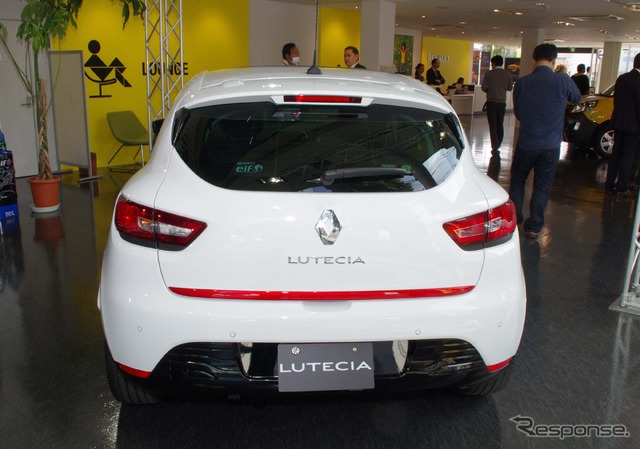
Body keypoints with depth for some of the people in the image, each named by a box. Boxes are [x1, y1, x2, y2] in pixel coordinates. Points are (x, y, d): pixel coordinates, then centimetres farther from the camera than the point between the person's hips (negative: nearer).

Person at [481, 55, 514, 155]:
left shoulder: (489, 73, -7)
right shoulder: (508, 74, -1)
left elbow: (483, 87, -7)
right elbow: (510, 87, 6)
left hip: (491, 102, -3)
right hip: (502, 102, 3)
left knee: (493, 125, 0)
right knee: (500, 124, 16)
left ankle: (495, 148, -6)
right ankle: (498, 145, 26)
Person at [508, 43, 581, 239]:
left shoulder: (522, 83, -7)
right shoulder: (563, 81, -11)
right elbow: (576, 98, 12)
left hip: (526, 143, 1)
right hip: (551, 145, -1)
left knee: (517, 181, 19)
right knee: (542, 187, 9)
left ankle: (514, 219, 22)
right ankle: (533, 227, 13)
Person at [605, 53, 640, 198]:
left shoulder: (621, 78, 5)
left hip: (618, 122, 7)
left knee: (616, 153, 13)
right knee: (628, 156, 1)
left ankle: (609, 185, 17)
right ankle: (622, 188, 4)